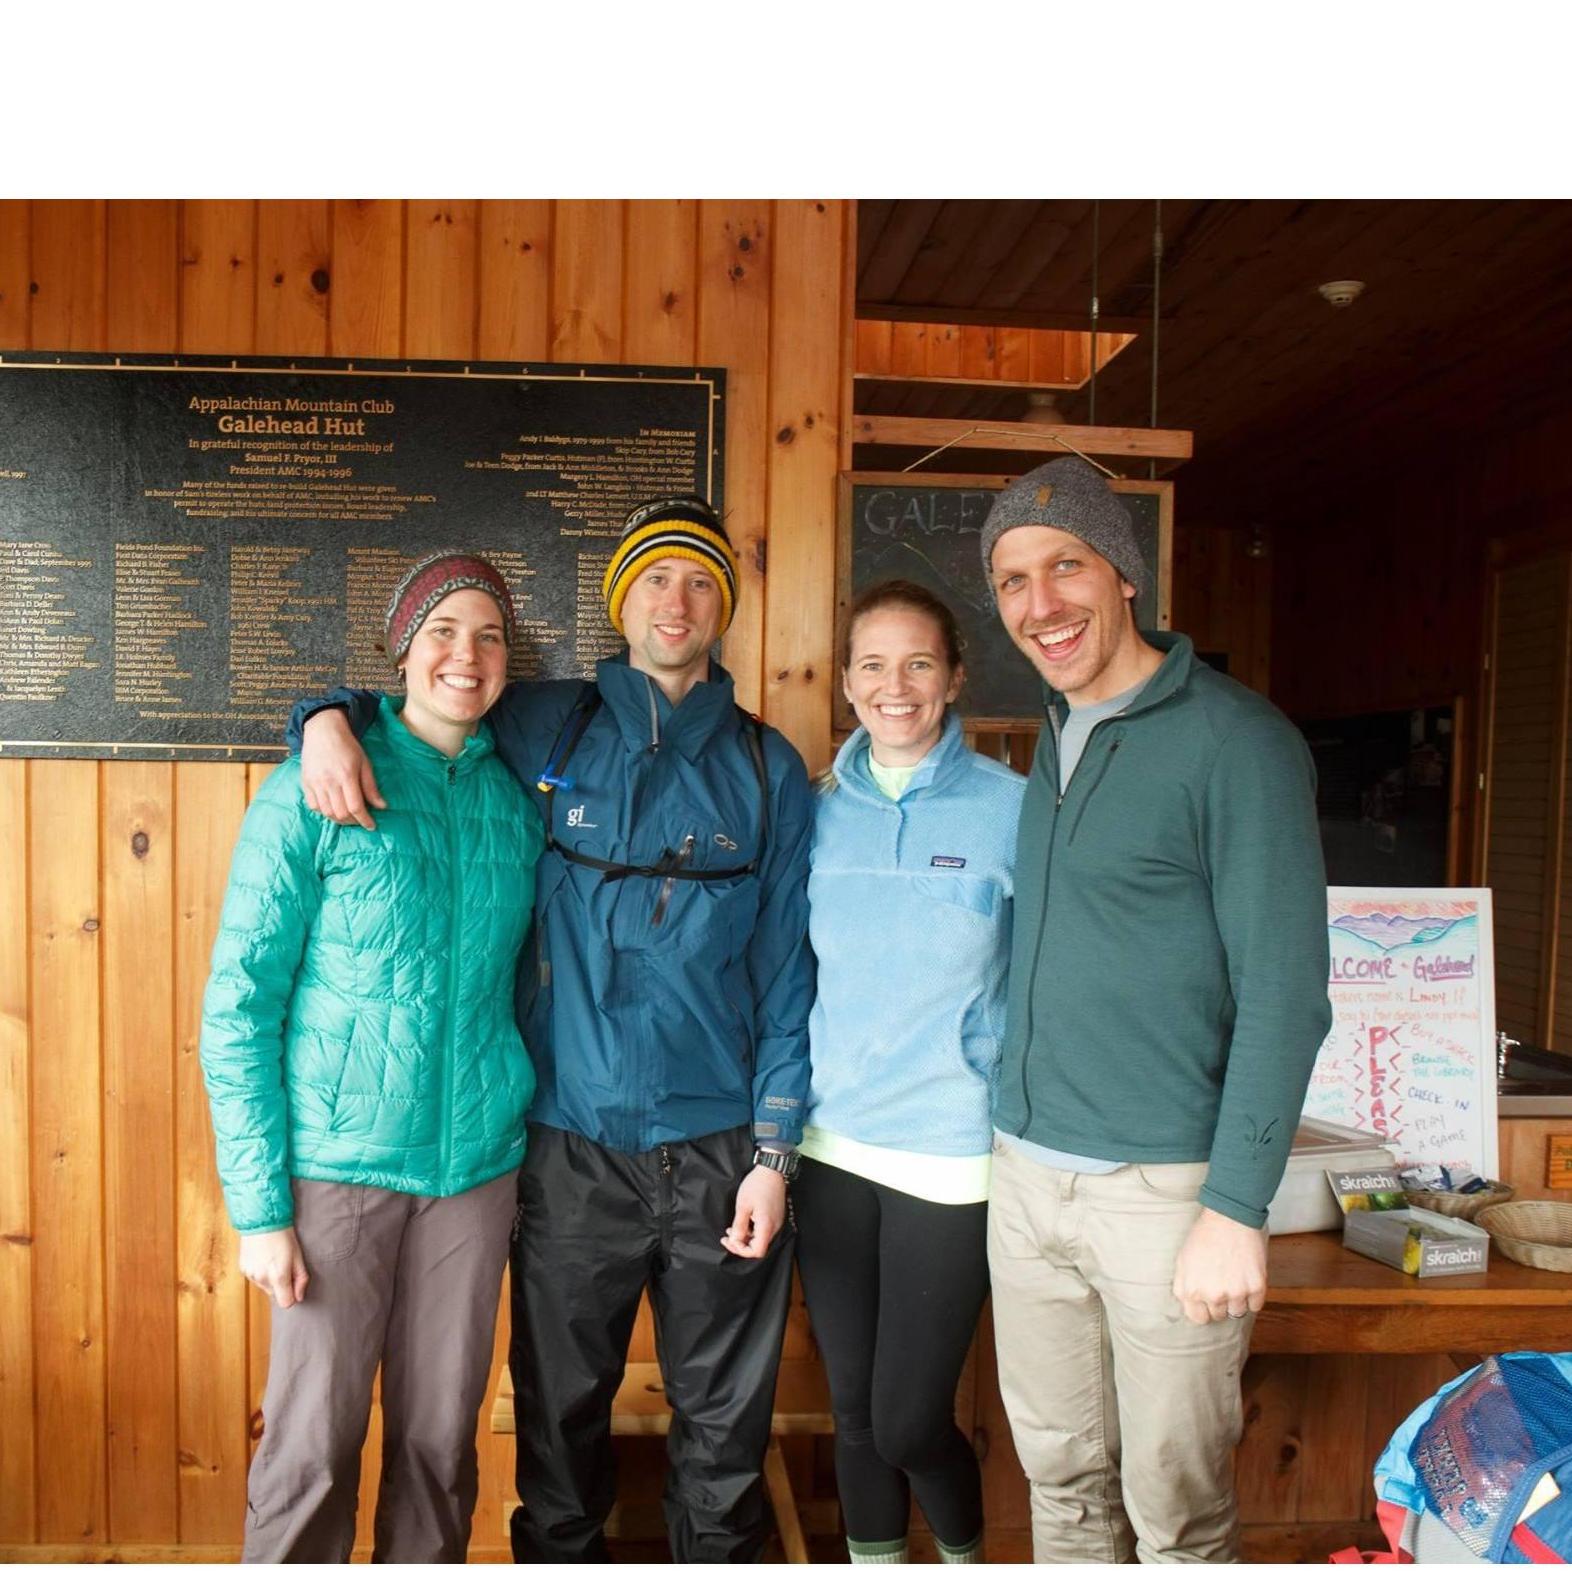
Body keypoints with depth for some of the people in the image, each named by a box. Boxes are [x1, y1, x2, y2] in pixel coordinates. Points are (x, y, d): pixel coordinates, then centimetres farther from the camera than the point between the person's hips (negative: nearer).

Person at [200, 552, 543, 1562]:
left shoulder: (519, 801, 3)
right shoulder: (312, 795, -8)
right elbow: (239, 1007, -7)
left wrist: (526, 1121, 5)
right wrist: (258, 1205, -9)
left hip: (479, 1166, 4)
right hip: (338, 1167, -3)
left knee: (441, 1439, 15)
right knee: (313, 1446, 8)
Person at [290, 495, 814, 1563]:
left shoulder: (768, 768, 3)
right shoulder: (545, 731, 3)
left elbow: (785, 971, 1)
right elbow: (406, 699, 17)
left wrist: (774, 1153, -3)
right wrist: (331, 719, -7)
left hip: (719, 1150, 0)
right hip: (573, 1145, 0)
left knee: (726, 1424, 13)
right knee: (561, 1410, 15)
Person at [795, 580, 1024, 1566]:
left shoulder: (1012, 808, -8)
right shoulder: (821, 814, 3)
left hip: (952, 1152, -3)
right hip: (832, 1146, 4)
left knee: (909, 1421, 5)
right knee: (854, 1409, 15)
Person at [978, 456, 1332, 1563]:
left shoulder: (1236, 740, -12)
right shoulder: (1055, 736, 10)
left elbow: (1285, 994, -14)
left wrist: (1236, 1209, -16)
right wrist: (1022, 1134, 13)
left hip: (1164, 1186, -6)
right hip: (1027, 1177, 6)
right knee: (1063, 1481, 20)